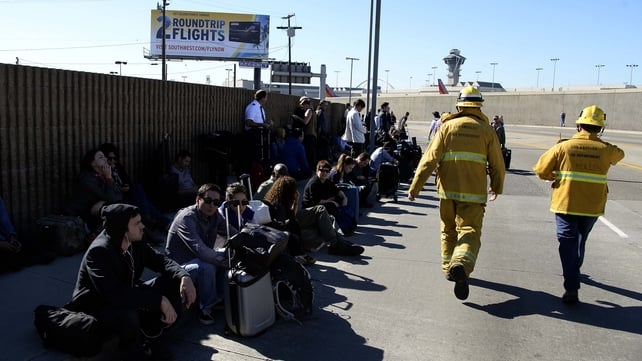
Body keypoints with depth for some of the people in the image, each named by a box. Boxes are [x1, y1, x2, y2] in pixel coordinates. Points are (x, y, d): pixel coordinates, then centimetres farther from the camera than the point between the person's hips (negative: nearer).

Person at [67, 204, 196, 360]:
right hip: (97, 308, -7)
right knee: (128, 314, -41)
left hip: (127, 298, 8)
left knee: (174, 282, -7)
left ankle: (149, 336, 2)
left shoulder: (135, 243, -6)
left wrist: (184, 276, -21)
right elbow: (113, 294, -39)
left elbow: (161, 260, 1)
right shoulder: (98, 252, -28)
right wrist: (159, 300, -40)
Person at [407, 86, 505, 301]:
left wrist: (415, 187, -1)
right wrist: (497, 188, 24)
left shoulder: (448, 126, 3)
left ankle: (449, 268, 28)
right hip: (474, 193, -1)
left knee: (448, 231, 19)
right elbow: (497, 164, 6)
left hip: (448, 190, 2)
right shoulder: (486, 130, 3)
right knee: (469, 232, -2)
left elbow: (430, 159, -4)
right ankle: (461, 265, -28)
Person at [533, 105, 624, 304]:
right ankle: (574, 272, 45)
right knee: (580, 240, 23)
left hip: (565, 204, -3)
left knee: (568, 243, 0)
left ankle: (571, 287, -9)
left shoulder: (563, 147, -9)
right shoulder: (606, 150, -3)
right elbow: (619, 155, 22)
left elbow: (541, 169, -4)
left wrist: (553, 177, 17)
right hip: (592, 206, 3)